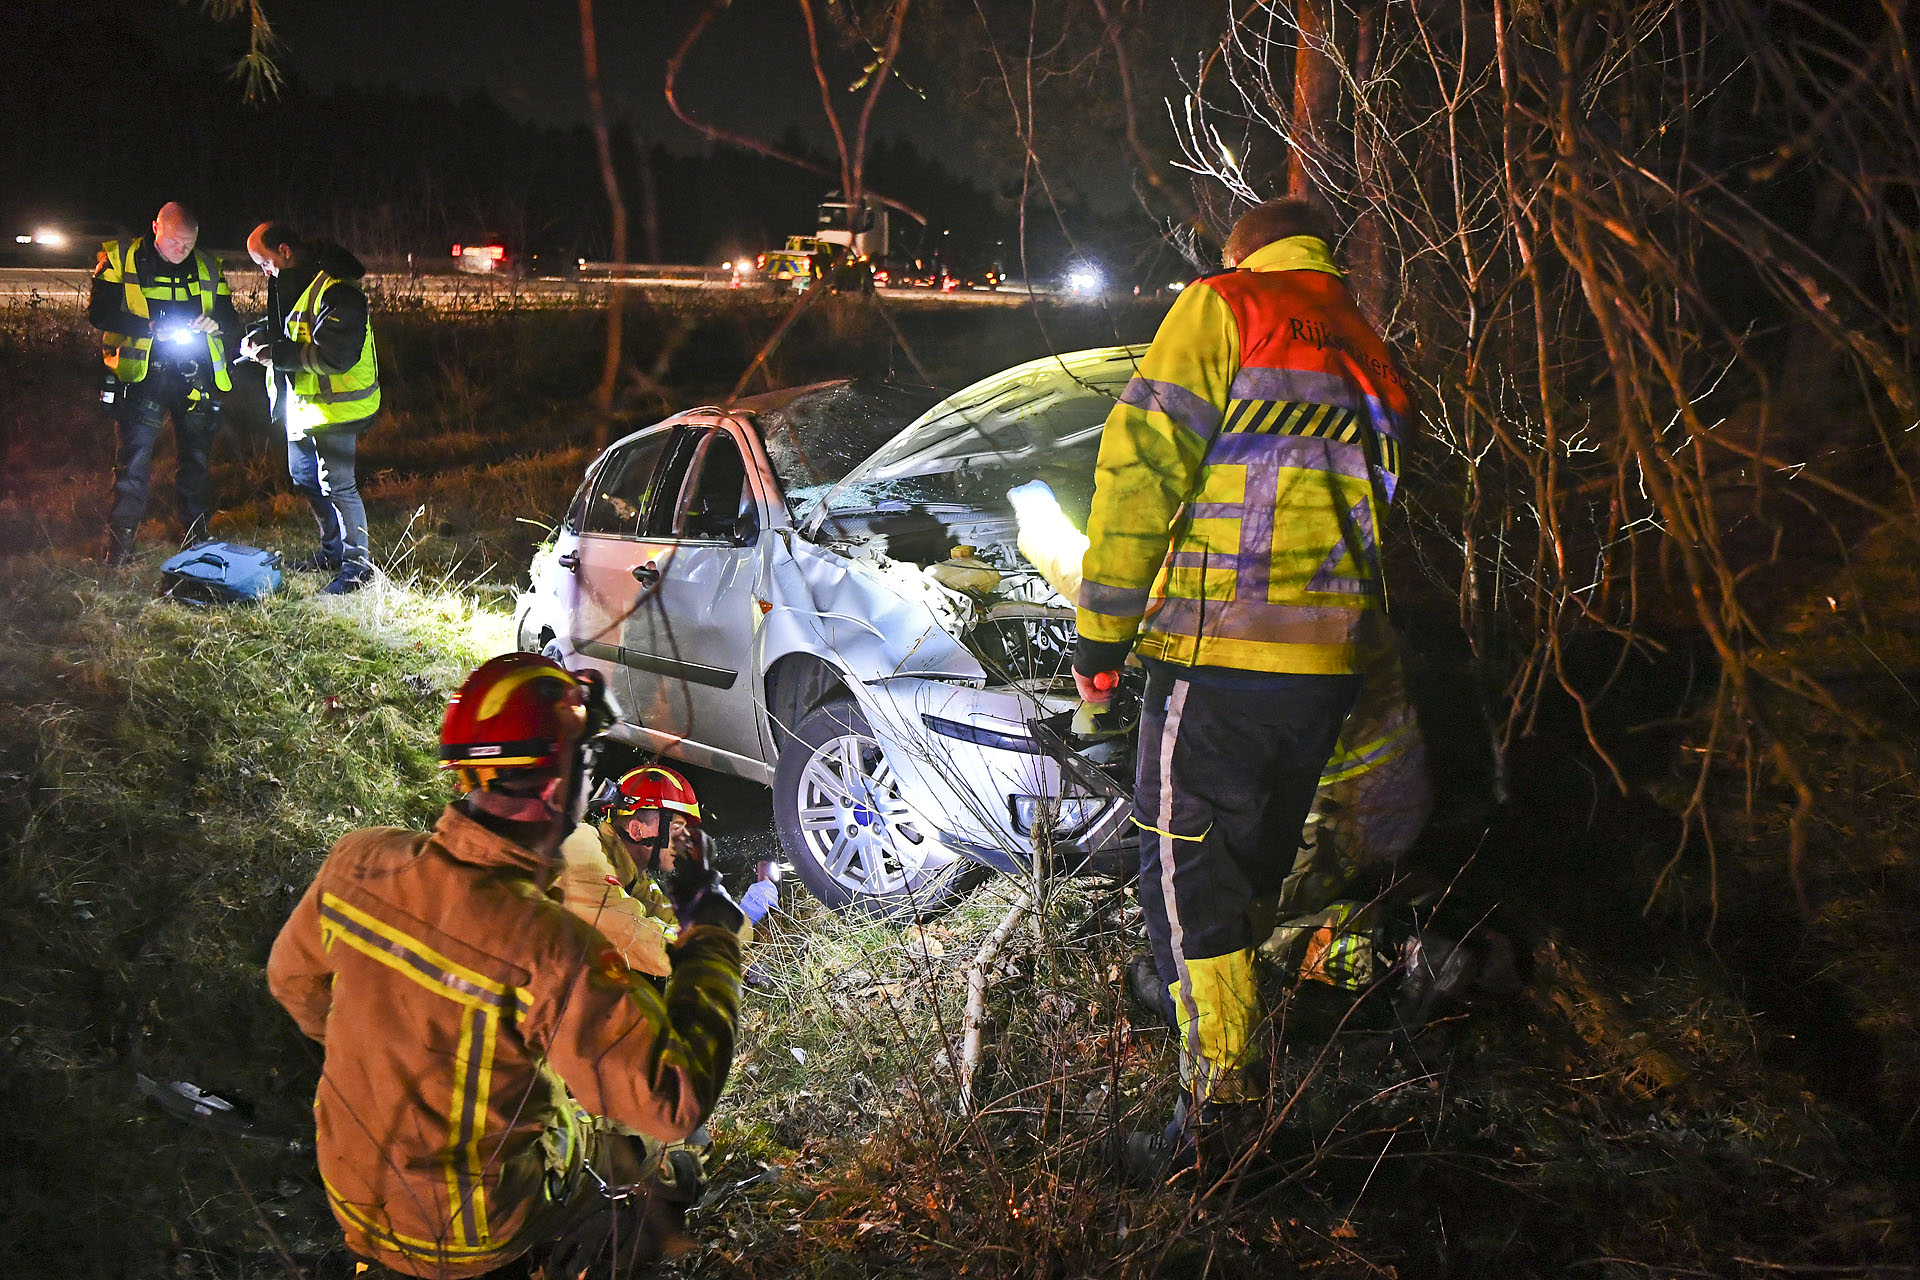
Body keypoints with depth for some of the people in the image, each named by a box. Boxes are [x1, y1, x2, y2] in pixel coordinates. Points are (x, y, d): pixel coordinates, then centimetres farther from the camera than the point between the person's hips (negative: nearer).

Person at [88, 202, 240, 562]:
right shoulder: (119, 259, 0)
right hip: (142, 374, -3)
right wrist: (151, 327, -19)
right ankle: (119, 547, 4)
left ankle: (196, 540, 22)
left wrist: (215, 324, -12)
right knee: (133, 460, -5)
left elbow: (232, 323, 12)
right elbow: (99, 312, -7)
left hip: (195, 377, 3)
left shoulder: (207, 268, 9)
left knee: (195, 459, 10)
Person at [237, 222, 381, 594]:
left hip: (335, 406, -11)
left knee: (337, 484, -7)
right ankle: (332, 550, 34)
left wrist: (278, 354, -23)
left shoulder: (336, 291, -23)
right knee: (305, 478, 21)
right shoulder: (289, 282, 8)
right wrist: (259, 336, 2)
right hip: (302, 402, 11)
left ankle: (357, 563, 3)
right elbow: (281, 322, 25)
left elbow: (335, 355, -29)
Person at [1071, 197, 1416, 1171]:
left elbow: (1142, 467, -10)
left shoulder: (1222, 309, -1)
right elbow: (1377, 513, 20)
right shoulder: (1373, 359, 21)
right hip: (1336, 654, 7)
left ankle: (1218, 1073, -6)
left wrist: (1101, 629, -7)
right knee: (1257, 852, 18)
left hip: (1220, 643, -7)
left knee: (1182, 855, -2)